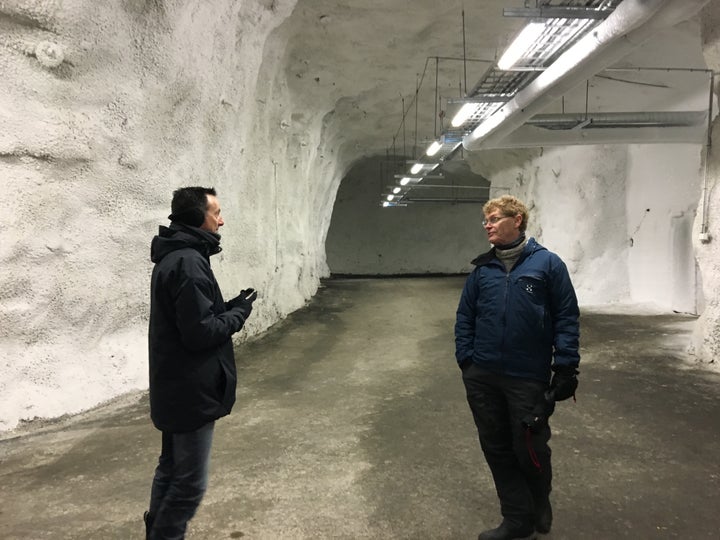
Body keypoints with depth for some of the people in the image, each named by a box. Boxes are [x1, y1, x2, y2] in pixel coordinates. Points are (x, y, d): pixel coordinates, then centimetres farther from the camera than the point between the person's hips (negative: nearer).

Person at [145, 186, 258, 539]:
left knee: (171, 470, 21)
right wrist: (240, 311, -11)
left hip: (175, 387, 10)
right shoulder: (188, 262, -22)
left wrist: (231, 306, 2)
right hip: (192, 390, -10)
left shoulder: (175, 256, 10)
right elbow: (201, 332, -25)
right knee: (190, 482, 2)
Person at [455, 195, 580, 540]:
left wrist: (565, 366, -8)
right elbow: (465, 317, 11)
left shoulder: (547, 264, -4)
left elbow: (567, 318, -4)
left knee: (530, 449, 6)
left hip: (528, 378, -4)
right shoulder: (482, 269, 7)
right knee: (496, 448, 11)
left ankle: (540, 505, 38)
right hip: (482, 377, 4)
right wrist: (466, 358, 3)